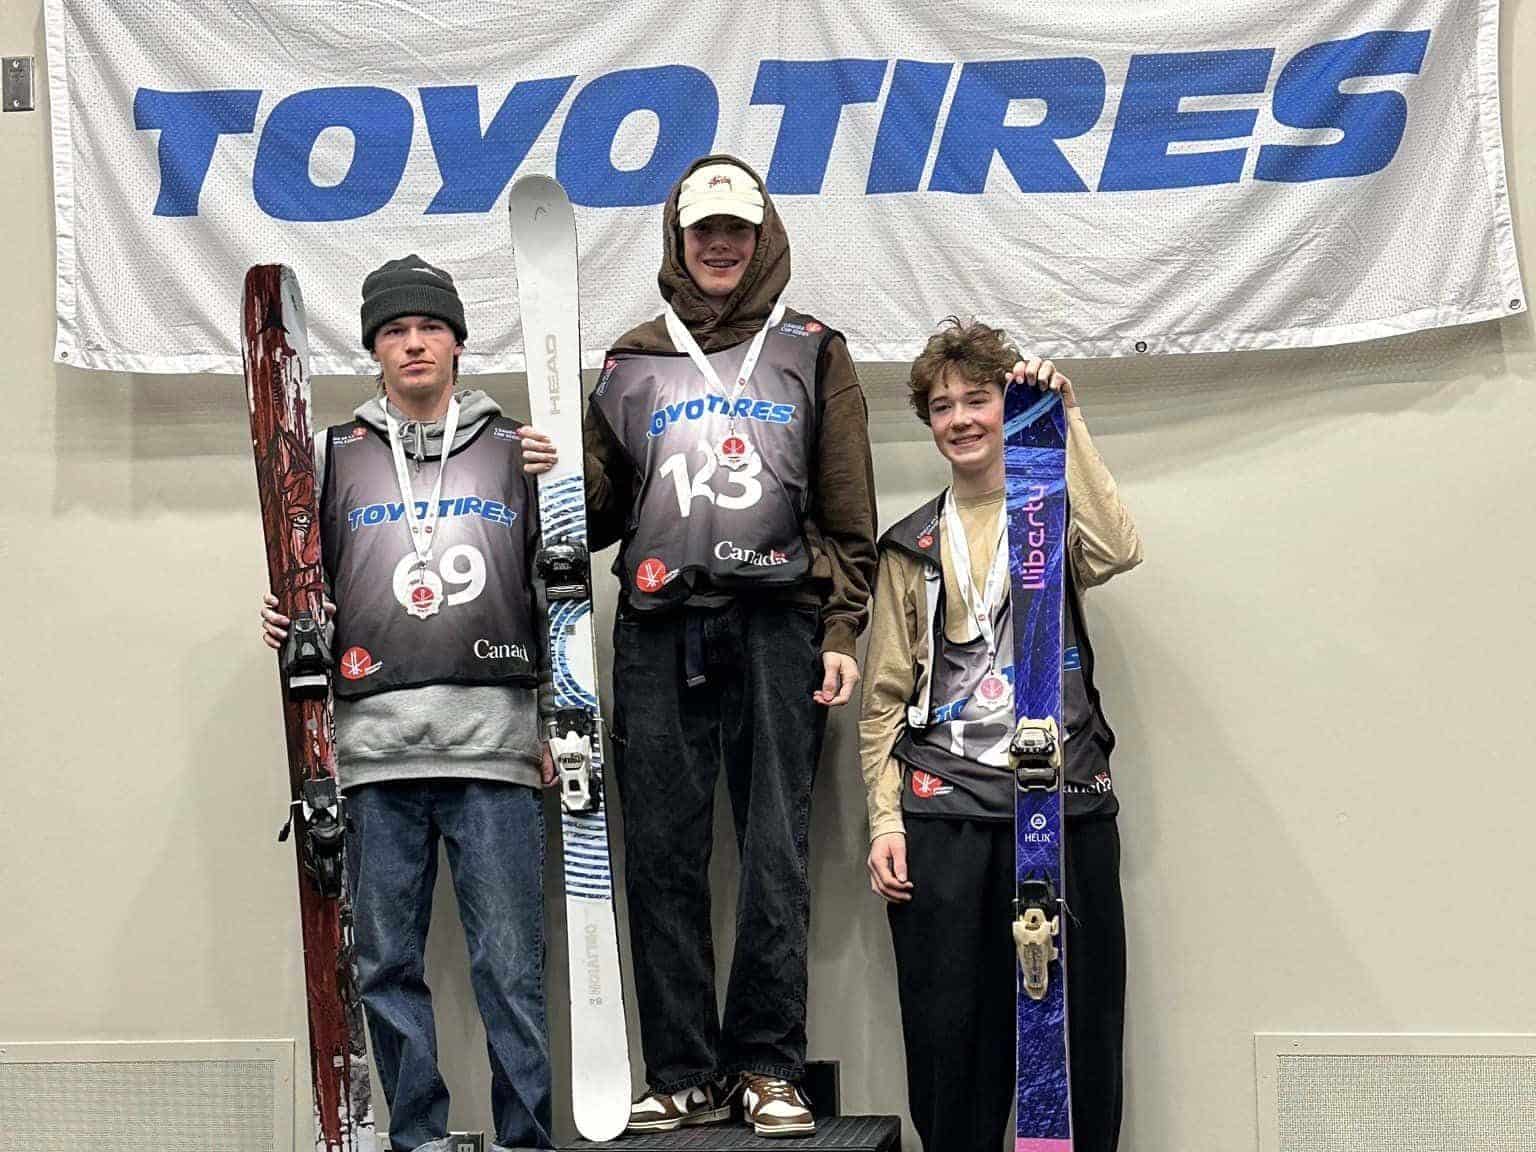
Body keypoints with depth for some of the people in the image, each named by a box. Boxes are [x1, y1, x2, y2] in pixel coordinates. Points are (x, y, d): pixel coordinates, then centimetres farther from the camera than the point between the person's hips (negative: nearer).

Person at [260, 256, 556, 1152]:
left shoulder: (513, 451, 12)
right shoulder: (336, 458, 14)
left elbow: (555, 594, 11)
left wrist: (557, 724, 5)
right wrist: (286, 625, -3)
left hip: (496, 742, -1)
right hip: (376, 748, 2)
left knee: (510, 964, -2)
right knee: (388, 964, 4)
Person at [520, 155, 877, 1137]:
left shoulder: (812, 353, 13)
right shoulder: (634, 362, 18)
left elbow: (850, 510, 8)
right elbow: (602, 510, 20)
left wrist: (842, 631, -1)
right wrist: (557, 474, -1)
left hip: (777, 622, -2)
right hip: (659, 626, 2)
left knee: (775, 849, -4)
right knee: (662, 853, -1)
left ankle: (769, 1065, 2)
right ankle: (686, 1074, 5)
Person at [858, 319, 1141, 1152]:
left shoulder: (1058, 513, 9)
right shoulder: (912, 546, 14)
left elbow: (1117, 551, -17)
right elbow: (885, 697, 10)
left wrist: (1064, 423, -15)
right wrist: (884, 820, 0)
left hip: (1062, 798, -1)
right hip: (942, 808, 2)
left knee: (1078, 1020, -1)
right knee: (947, 1025, 2)